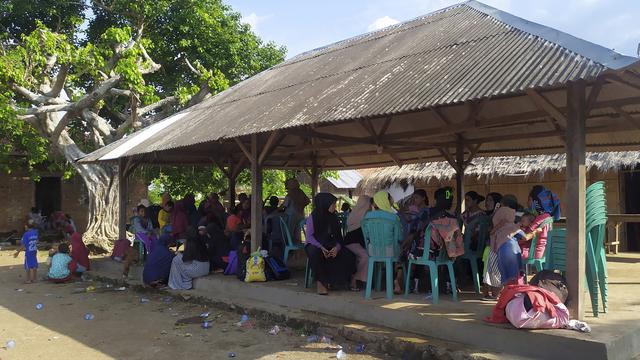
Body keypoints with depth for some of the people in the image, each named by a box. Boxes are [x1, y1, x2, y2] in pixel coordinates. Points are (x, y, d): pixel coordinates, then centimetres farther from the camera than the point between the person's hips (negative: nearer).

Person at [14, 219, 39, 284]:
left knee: (28, 266, 3)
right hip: (35, 251, 6)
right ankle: (34, 278, 20)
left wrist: (18, 252, -6)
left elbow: (23, 245, -14)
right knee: (34, 265, 13)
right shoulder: (35, 232, 0)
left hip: (28, 252, -6)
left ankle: (28, 280, 9)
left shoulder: (26, 234, -15)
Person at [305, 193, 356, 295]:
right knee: (315, 253, -39)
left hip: (331, 246, 4)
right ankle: (321, 282, -27)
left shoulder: (334, 217, 10)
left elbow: (339, 236, 5)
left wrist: (337, 247, -17)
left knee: (349, 255, -21)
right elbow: (309, 237, -11)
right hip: (315, 245, -4)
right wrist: (321, 247, -26)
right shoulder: (313, 217, -4)